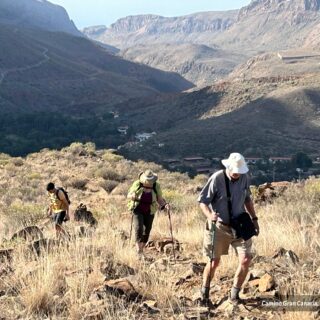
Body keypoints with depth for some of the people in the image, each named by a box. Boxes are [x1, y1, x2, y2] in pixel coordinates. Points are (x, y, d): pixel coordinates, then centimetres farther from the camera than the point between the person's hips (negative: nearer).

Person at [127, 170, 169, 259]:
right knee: (138, 229, -20)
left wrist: (165, 205, -23)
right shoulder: (137, 184, -15)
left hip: (149, 212, 2)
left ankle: (141, 251, 24)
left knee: (146, 232, 5)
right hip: (138, 211, -2)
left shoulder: (156, 186, -11)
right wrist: (132, 196, -27)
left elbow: (160, 199, -3)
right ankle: (139, 251, -18)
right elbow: (129, 195, -3)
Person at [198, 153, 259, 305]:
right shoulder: (217, 178, -17)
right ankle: (204, 294, 28)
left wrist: (254, 218, 9)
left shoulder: (245, 178, -3)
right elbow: (202, 201, -12)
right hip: (219, 226, -3)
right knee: (214, 262, 5)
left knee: (246, 259, -7)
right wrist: (209, 215, -30)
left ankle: (234, 294, 12)